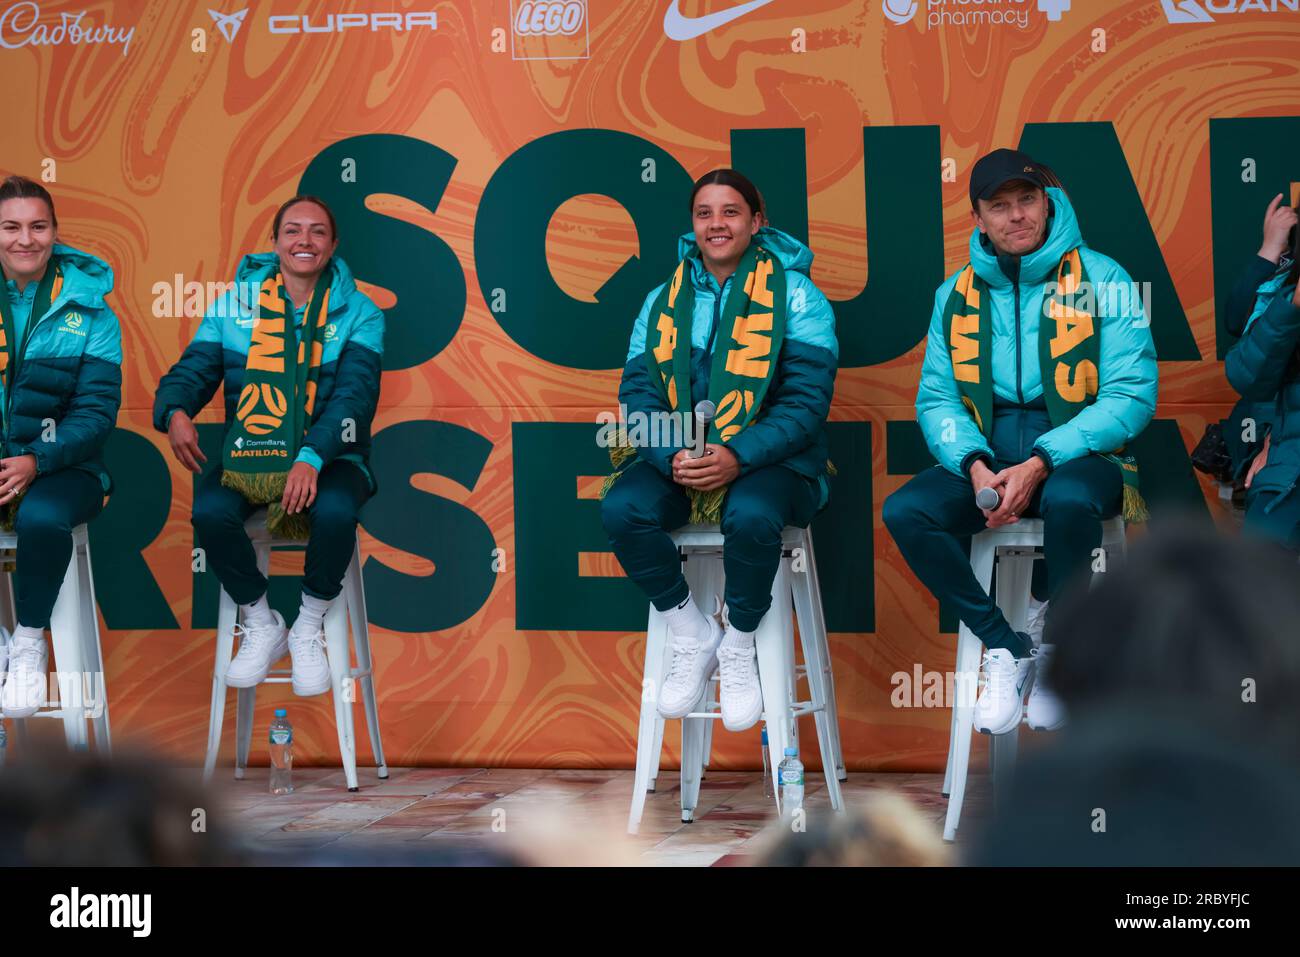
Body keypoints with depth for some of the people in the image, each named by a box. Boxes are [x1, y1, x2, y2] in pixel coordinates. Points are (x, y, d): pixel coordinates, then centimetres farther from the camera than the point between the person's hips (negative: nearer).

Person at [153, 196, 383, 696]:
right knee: (210, 512, -30)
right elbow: (193, 370, 3)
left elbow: (355, 392, -11)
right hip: (246, 454, 2)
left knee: (335, 512, -35)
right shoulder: (234, 303, 8)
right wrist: (176, 411, -23)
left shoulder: (358, 312, 2)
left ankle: (309, 629, -6)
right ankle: (261, 626, -3)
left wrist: (312, 457, -28)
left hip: (327, 457, -1)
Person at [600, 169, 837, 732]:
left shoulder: (794, 296, 0)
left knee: (750, 516, -37)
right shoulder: (663, 302, 12)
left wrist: (737, 456, -24)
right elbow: (638, 394, 5)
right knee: (622, 510, -27)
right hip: (676, 459, 4)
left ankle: (738, 649, -9)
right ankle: (693, 638, -4)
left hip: (767, 459, -3)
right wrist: (673, 458, -17)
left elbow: (806, 400, -9)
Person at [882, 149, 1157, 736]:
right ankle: (1005, 648, -7)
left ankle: (1049, 638, -9)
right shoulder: (956, 295, 10)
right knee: (904, 512, -24)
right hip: (985, 457, 4)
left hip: (1077, 453, -4)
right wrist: (975, 465, -16)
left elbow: (1132, 395, -11)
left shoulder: (1101, 280, -3)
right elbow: (936, 398, 6)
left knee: (1067, 500, -39)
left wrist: (1041, 463, -21)